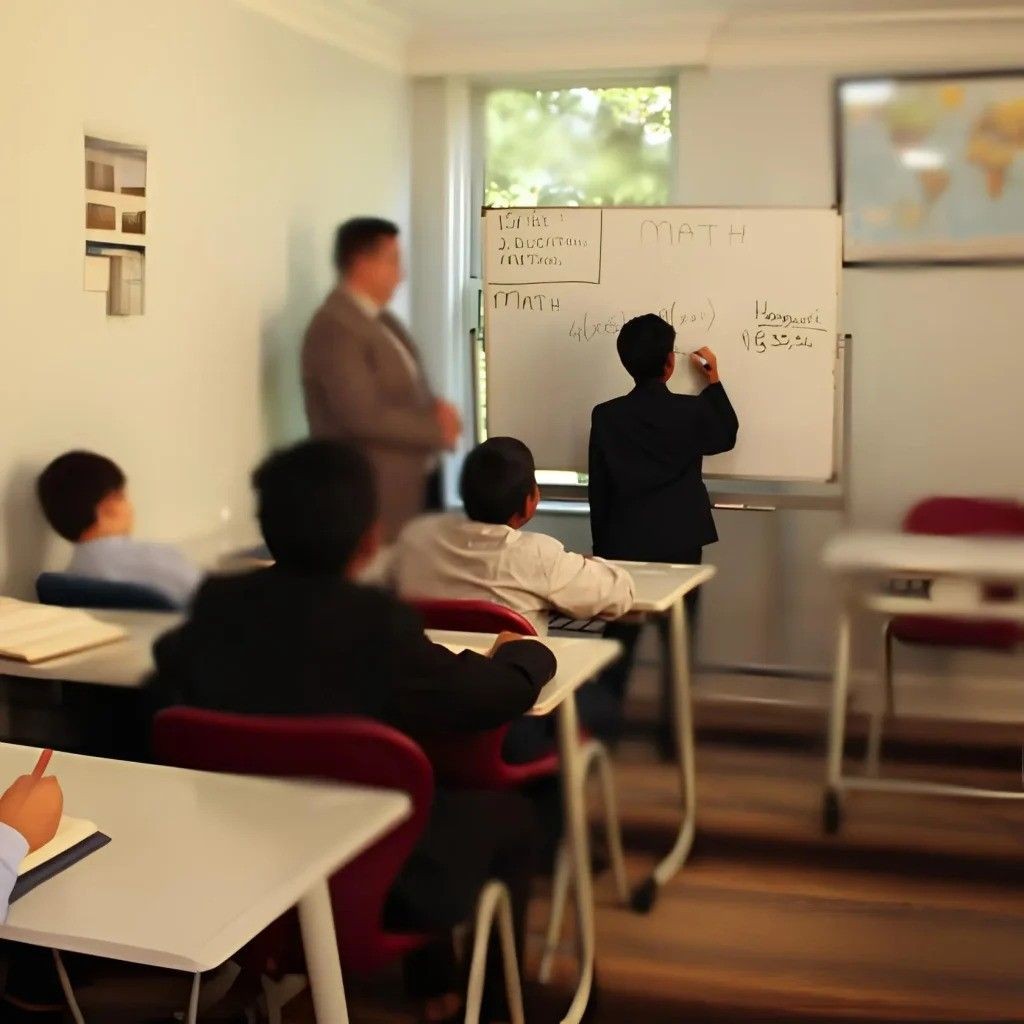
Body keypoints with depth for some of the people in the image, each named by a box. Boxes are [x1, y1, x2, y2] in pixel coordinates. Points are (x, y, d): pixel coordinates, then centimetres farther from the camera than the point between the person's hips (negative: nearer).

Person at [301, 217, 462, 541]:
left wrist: (436, 409, -2)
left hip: (411, 483, 9)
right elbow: (364, 415, -23)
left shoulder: (379, 318, 14)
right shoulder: (334, 327, -17)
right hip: (373, 496, -9)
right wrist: (437, 431, -13)